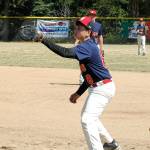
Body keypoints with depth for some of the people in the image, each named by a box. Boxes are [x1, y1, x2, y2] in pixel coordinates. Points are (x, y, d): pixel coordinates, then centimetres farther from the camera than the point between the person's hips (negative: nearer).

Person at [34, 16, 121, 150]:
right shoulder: (88, 46, 10)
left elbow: (66, 53, -38)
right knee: (89, 117, 29)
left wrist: (44, 40, -40)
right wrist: (79, 93, 19)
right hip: (97, 88, 11)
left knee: (87, 120, -18)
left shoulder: (87, 47, -21)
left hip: (102, 88, -11)